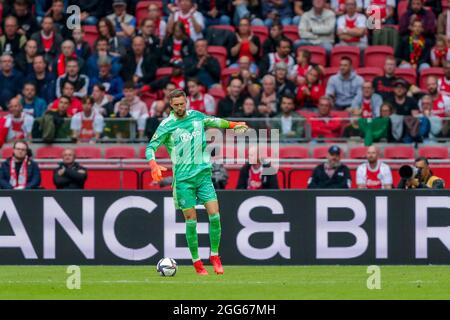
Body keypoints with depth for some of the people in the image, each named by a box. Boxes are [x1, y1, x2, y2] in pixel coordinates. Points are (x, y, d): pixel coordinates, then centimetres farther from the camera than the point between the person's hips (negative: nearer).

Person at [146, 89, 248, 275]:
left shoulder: (196, 116, 8)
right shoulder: (167, 125, -5)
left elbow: (212, 121, 31)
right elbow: (150, 147, -8)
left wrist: (232, 125, 26)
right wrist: (153, 165, -25)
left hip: (203, 174, 3)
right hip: (183, 178, -3)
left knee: (214, 214, -8)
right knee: (191, 220, -3)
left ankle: (215, 256, 6)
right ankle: (196, 262, 8)